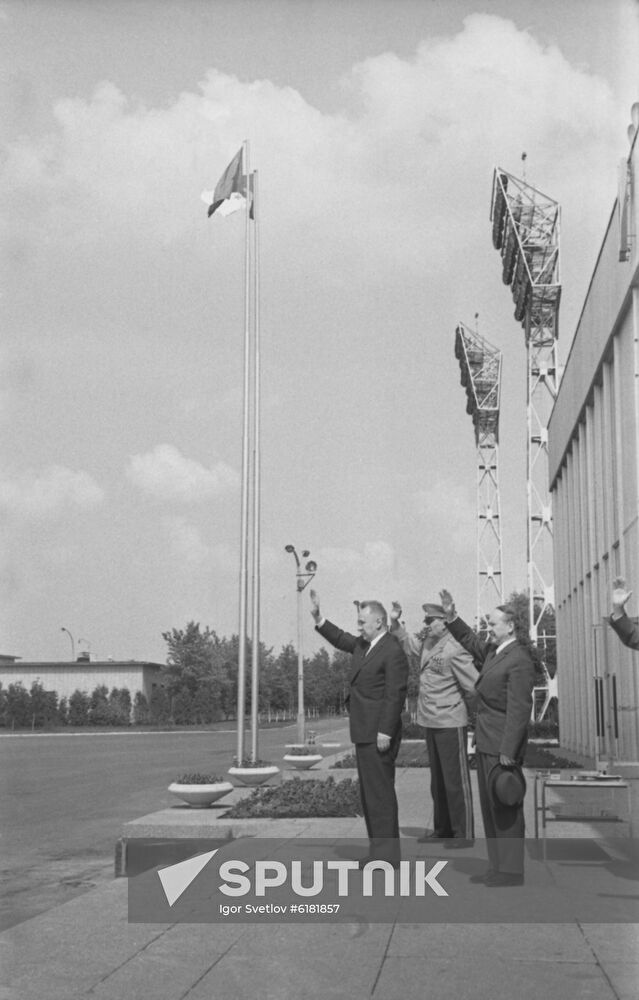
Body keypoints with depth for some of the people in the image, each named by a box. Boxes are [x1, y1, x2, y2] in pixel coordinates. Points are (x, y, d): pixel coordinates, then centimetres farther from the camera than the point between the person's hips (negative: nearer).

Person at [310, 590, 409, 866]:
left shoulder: (393, 652, -16)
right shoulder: (363, 645, 13)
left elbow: (395, 695, -19)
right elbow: (340, 639, 29)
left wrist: (385, 732, -22)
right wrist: (318, 619, 17)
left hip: (378, 734, -10)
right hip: (364, 732, 10)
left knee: (380, 790, -7)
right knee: (369, 791, 15)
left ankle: (387, 852, -1)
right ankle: (379, 847, 23)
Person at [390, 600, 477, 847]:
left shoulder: (455, 651, -16)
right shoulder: (426, 646, 8)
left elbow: (474, 687, -14)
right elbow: (406, 642, 24)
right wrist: (395, 622, 7)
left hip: (451, 723, -8)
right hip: (431, 723, 8)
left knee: (456, 780, -2)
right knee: (438, 780, 15)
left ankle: (463, 834, 4)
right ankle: (442, 829, 24)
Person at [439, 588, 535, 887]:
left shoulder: (519, 661, -16)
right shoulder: (492, 652, 11)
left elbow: (518, 710, -20)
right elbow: (471, 641, 32)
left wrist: (508, 752, -22)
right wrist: (452, 617, 18)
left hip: (502, 748, -10)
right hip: (486, 745, 10)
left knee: (506, 810, -2)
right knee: (490, 808, 15)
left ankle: (511, 872, 6)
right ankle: (497, 866, 24)